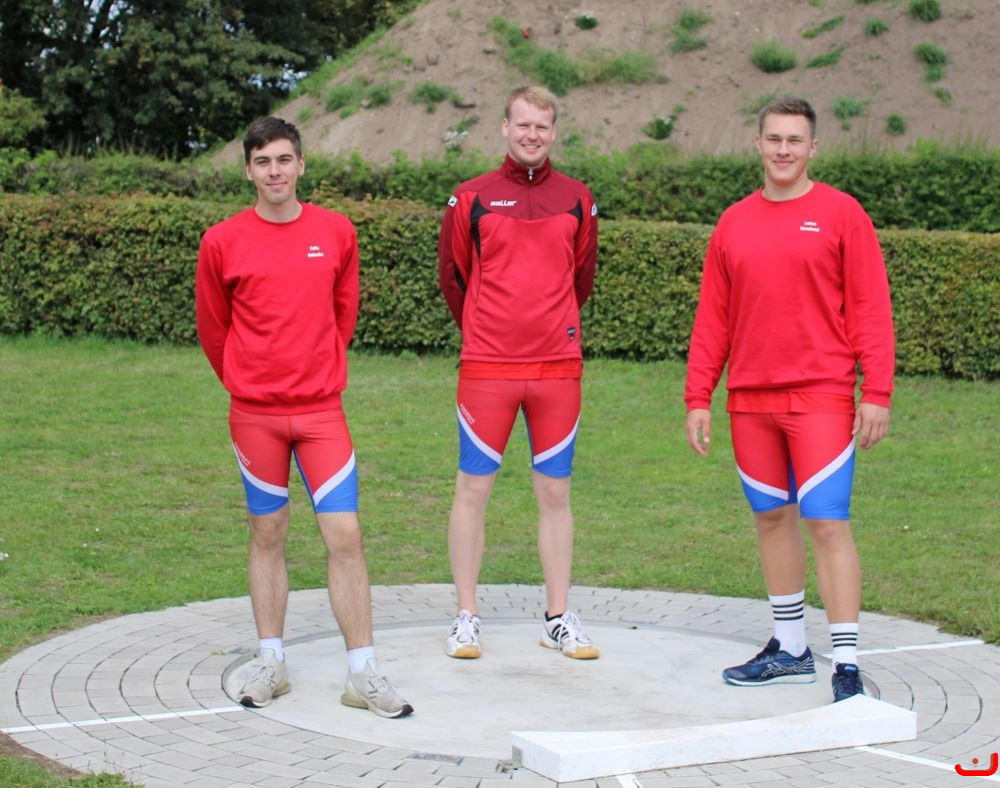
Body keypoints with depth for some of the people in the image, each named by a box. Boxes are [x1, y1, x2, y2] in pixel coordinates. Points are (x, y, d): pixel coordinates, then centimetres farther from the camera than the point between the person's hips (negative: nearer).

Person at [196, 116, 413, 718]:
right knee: (268, 534, 9)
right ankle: (271, 661, 20)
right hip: (254, 413, 0)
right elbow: (213, 326, 10)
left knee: (345, 535, -4)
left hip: (322, 409, 1)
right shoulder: (223, 241, -2)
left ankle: (363, 673, 2)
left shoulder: (336, 232, 2)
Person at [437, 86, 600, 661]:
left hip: (558, 369, 2)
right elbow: (453, 276, 9)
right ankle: (467, 618, 12)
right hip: (486, 371, -2)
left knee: (555, 493, 7)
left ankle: (560, 619, 16)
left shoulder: (577, 200, 8)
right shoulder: (472, 198, 2)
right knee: (473, 489, 2)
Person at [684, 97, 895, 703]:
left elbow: (871, 307, -4)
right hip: (750, 401, 5)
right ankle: (791, 651, 24)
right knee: (771, 518, 11)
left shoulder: (841, 214, -1)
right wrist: (698, 398, 7)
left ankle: (847, 667, -6)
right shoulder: (734, 223, 11)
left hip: (821, 397, -5)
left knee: (828, 523, -8)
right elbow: (712, 317, 11)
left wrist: (877, 392, -10)